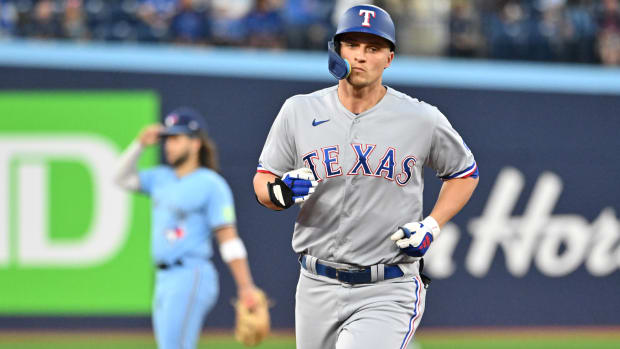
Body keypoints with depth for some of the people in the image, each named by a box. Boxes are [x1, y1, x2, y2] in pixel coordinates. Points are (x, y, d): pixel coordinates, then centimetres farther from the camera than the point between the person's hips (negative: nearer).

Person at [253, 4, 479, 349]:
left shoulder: (422, 120, -3)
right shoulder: (300, 111, 2)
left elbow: (465, 172, 13)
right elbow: (262, 181, 9)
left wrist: (432, 226, -3)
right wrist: (281, 191, -15)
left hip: (389, 293, -3)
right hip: (318, 289, 3)